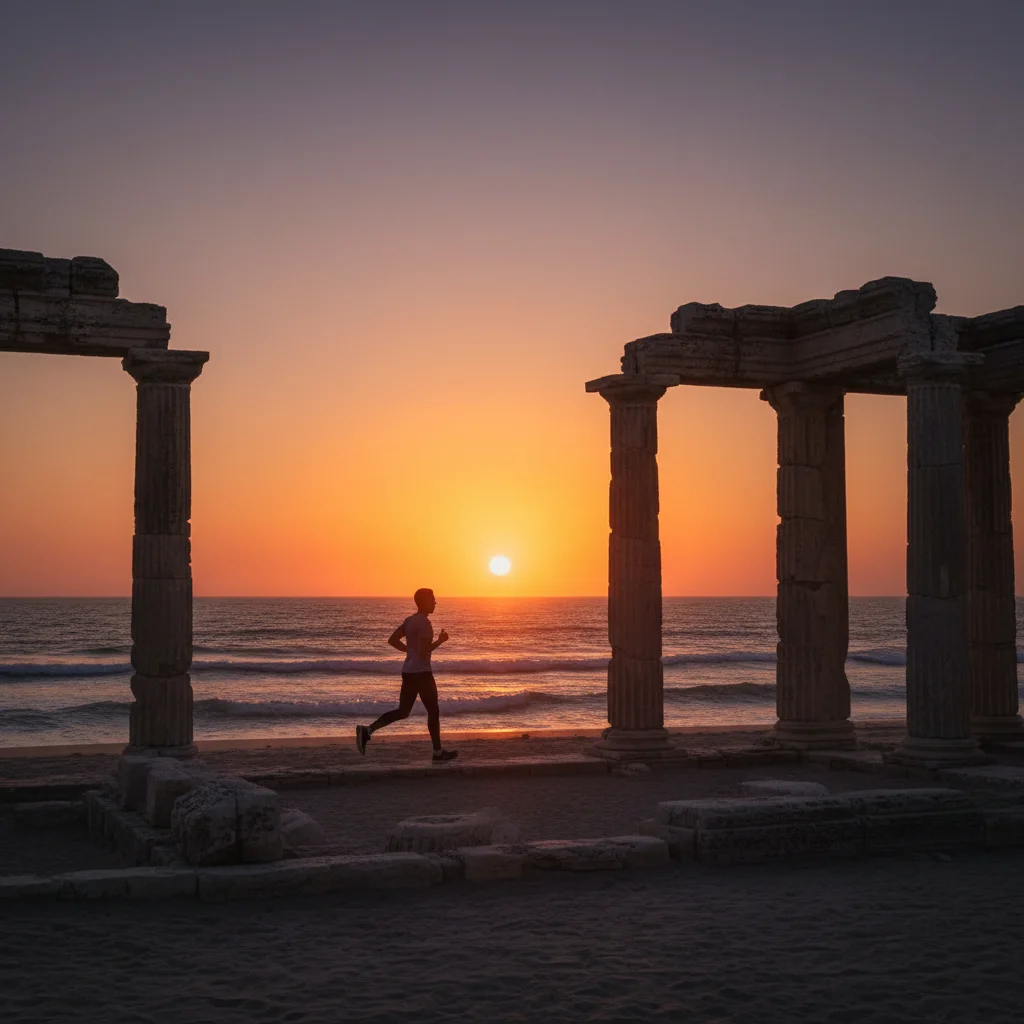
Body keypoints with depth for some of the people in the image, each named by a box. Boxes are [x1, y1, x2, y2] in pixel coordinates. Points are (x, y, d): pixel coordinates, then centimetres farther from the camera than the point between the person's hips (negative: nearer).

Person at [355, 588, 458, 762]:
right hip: (421, 672, -9)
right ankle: (438, 752, 13)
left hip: (408, 671, 9)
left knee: (402, 712, 12)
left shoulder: (410, 620, 11)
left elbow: (392, 640, 14)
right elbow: (424, 651, -23)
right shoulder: (424, 623, -16)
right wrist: (440, 641, -10)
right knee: (433, 711, 5)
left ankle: (367, 730, -2)